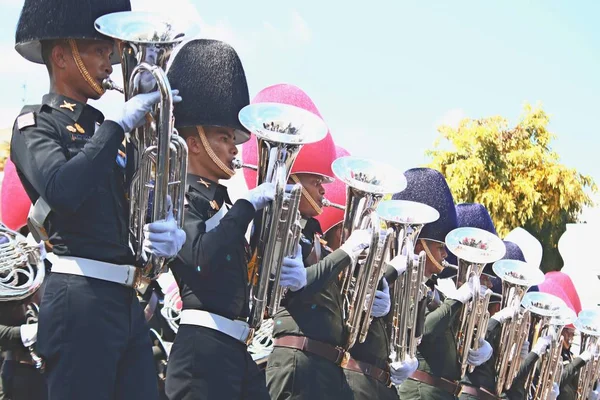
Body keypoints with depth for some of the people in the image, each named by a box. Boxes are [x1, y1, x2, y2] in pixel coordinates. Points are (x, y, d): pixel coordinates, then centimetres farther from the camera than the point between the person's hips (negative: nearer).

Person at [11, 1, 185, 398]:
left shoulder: (102, 129, 20)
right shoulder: (35, 124, -2)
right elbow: (61, 190, -23)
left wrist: (171, 235, -5)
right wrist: (118, 124, -18)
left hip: (128, 300, 7)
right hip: (81, 297, -7)